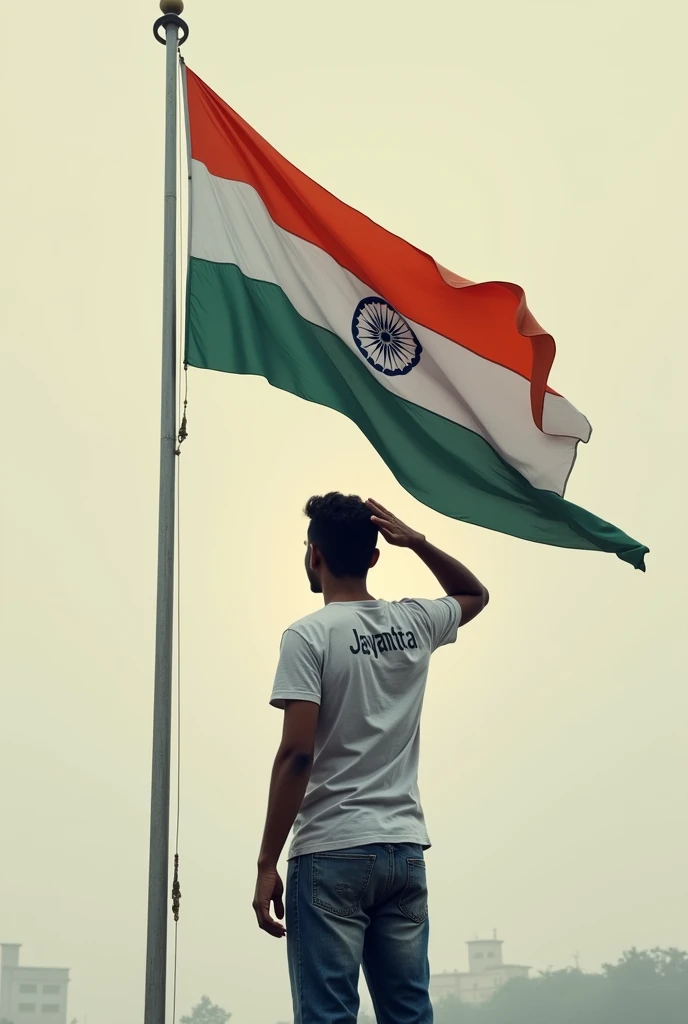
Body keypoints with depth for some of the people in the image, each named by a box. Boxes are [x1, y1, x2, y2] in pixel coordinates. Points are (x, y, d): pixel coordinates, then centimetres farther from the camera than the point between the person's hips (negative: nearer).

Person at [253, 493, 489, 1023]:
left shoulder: (309, 635, -8)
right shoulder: (414, 624, 8)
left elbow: (297, 754, -15)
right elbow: (476, 594, 30)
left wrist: (267, 864, -11)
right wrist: (417, 541, 15)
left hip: (331, 854, -5)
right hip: (406, 851, 6)